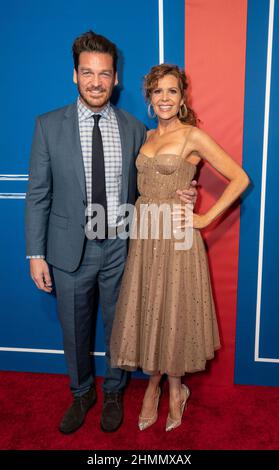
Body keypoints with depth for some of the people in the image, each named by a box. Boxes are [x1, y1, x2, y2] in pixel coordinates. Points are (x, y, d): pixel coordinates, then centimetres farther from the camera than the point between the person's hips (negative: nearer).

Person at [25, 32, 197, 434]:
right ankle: (82, 393, 44)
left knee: (118, 326, 17)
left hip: (120, 247, 1)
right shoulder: (49, 125, -4)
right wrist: (36, 254, -6)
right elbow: (38, 195, -4)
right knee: (74, 329, 16)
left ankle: (113, 393, 44)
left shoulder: (134, 129, 0)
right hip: (71, 249, 0)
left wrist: (178, 195, -9)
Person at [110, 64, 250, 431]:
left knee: (174, 312, 7)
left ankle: (174, 388, 31)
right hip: (144, 235, 5)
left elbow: (240, 179, -7)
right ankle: (154, 383, 33)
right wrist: (138, 219, 8)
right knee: (147, 311, 11)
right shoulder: (147, 137, 13)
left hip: (176, 236, -5)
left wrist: (206, 218, -11)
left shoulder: (193, 136, -5)